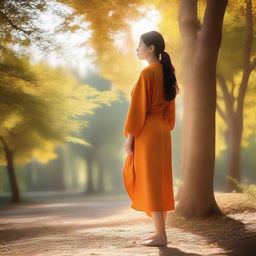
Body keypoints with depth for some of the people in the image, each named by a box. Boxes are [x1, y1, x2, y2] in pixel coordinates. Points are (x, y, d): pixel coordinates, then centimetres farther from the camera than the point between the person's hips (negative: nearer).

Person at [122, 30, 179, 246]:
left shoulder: (147, 72, -13)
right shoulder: (166, 73, 13)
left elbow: (138, 107, -16)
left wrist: (129, 136, -13)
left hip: (147, 133, -9)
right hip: (163, 132, 9)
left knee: (150, 182, -4)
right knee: (159, 181, 12)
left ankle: (161, 235, -2)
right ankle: (160, 232, 17)